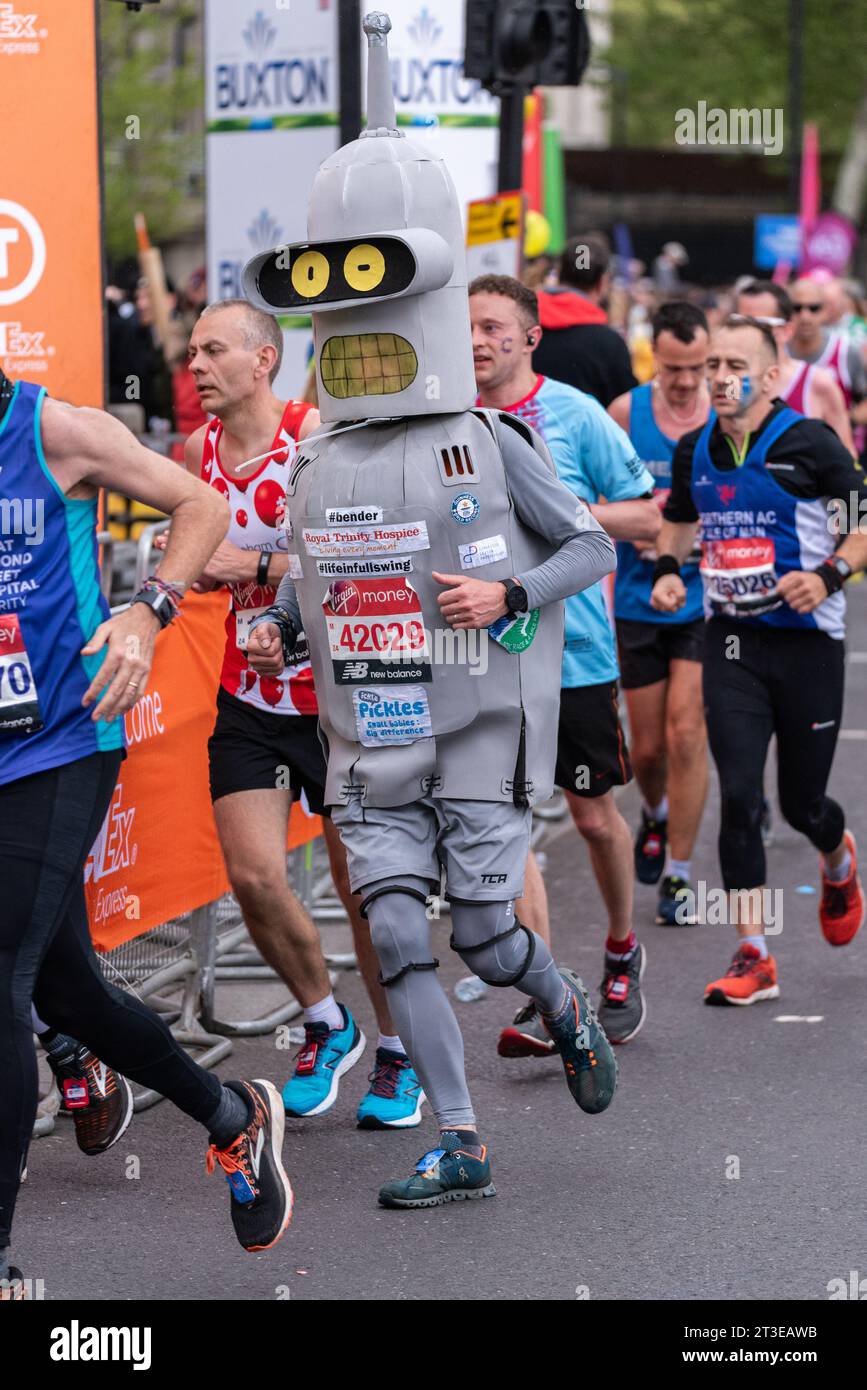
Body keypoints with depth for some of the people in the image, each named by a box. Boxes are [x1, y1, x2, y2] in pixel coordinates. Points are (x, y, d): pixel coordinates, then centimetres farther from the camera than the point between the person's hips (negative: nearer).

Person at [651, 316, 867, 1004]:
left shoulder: (809, 442, -10)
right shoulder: (694, 450, 5)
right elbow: (679, 517, 24)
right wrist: (669, 569, 6)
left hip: (806, 641, -3)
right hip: (732, 641, 3)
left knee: (803, 803, 8)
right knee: (738, 795, -9)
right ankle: (754, 958, -4)